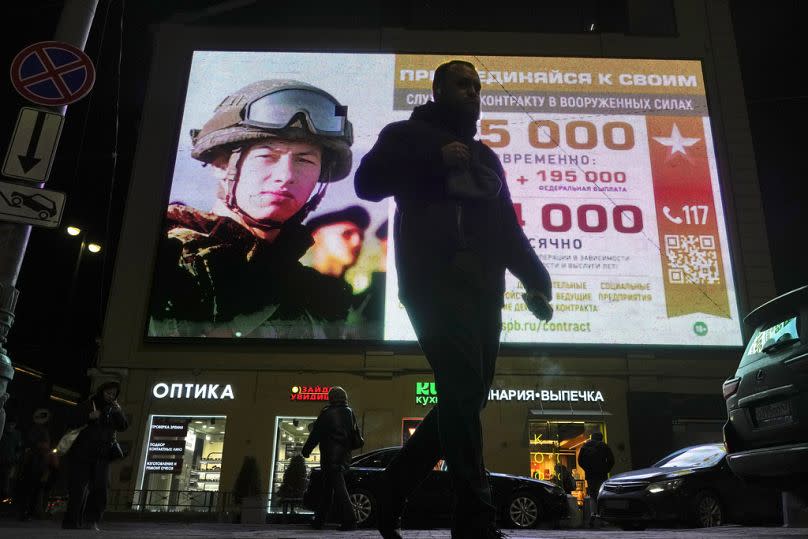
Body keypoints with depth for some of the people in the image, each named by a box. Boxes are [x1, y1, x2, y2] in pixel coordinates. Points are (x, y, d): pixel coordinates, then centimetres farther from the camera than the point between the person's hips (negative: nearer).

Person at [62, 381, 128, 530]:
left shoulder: (114, 410, 15)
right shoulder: (87, 406, 3)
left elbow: (123, 427, 6)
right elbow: (70, 422, -4)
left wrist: (119, 413, -11)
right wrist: (89, 417, -18)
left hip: (102, 456, 3)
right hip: (81, 455, -3)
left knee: (100, 490, -8)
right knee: (78, 489, -4)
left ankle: (91, 521, -5)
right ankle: (71, 523, 4)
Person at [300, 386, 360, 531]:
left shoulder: (327, 413, -9)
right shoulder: (350, 413, 10)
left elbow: (316, 434, -6)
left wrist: (306, 450, 4)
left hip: (330, 456, -7)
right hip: (344, 455, 7)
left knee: (338, 488, -8)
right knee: (327, 488, 15)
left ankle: (349, 521, -15)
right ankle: (319, 520, 21)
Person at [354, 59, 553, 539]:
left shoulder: (485, 155, 30)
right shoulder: (410, 134, 15)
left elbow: (508, 229, 23)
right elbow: (368, 182, -1)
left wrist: (536, 279, 9)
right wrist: (434, 160, -8)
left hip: (483, 286, 6)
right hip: (435, 278, -6)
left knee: (467, 395, 1)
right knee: (464, 389, -18)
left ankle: (394, 490, 17)